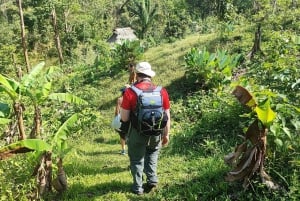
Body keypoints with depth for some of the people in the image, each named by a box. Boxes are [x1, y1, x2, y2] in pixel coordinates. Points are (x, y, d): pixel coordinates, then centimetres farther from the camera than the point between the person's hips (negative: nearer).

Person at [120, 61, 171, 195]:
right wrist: (166, 134, 11)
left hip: (137, 132, -3)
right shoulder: (162, 91, -5)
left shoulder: (130, 92, -14)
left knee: (137, 159, 18)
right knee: (153, 151, 31)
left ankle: (138, 188, 29)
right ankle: (152, 179, 25)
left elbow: (124, 118, -12)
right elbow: (167, 116, 0)